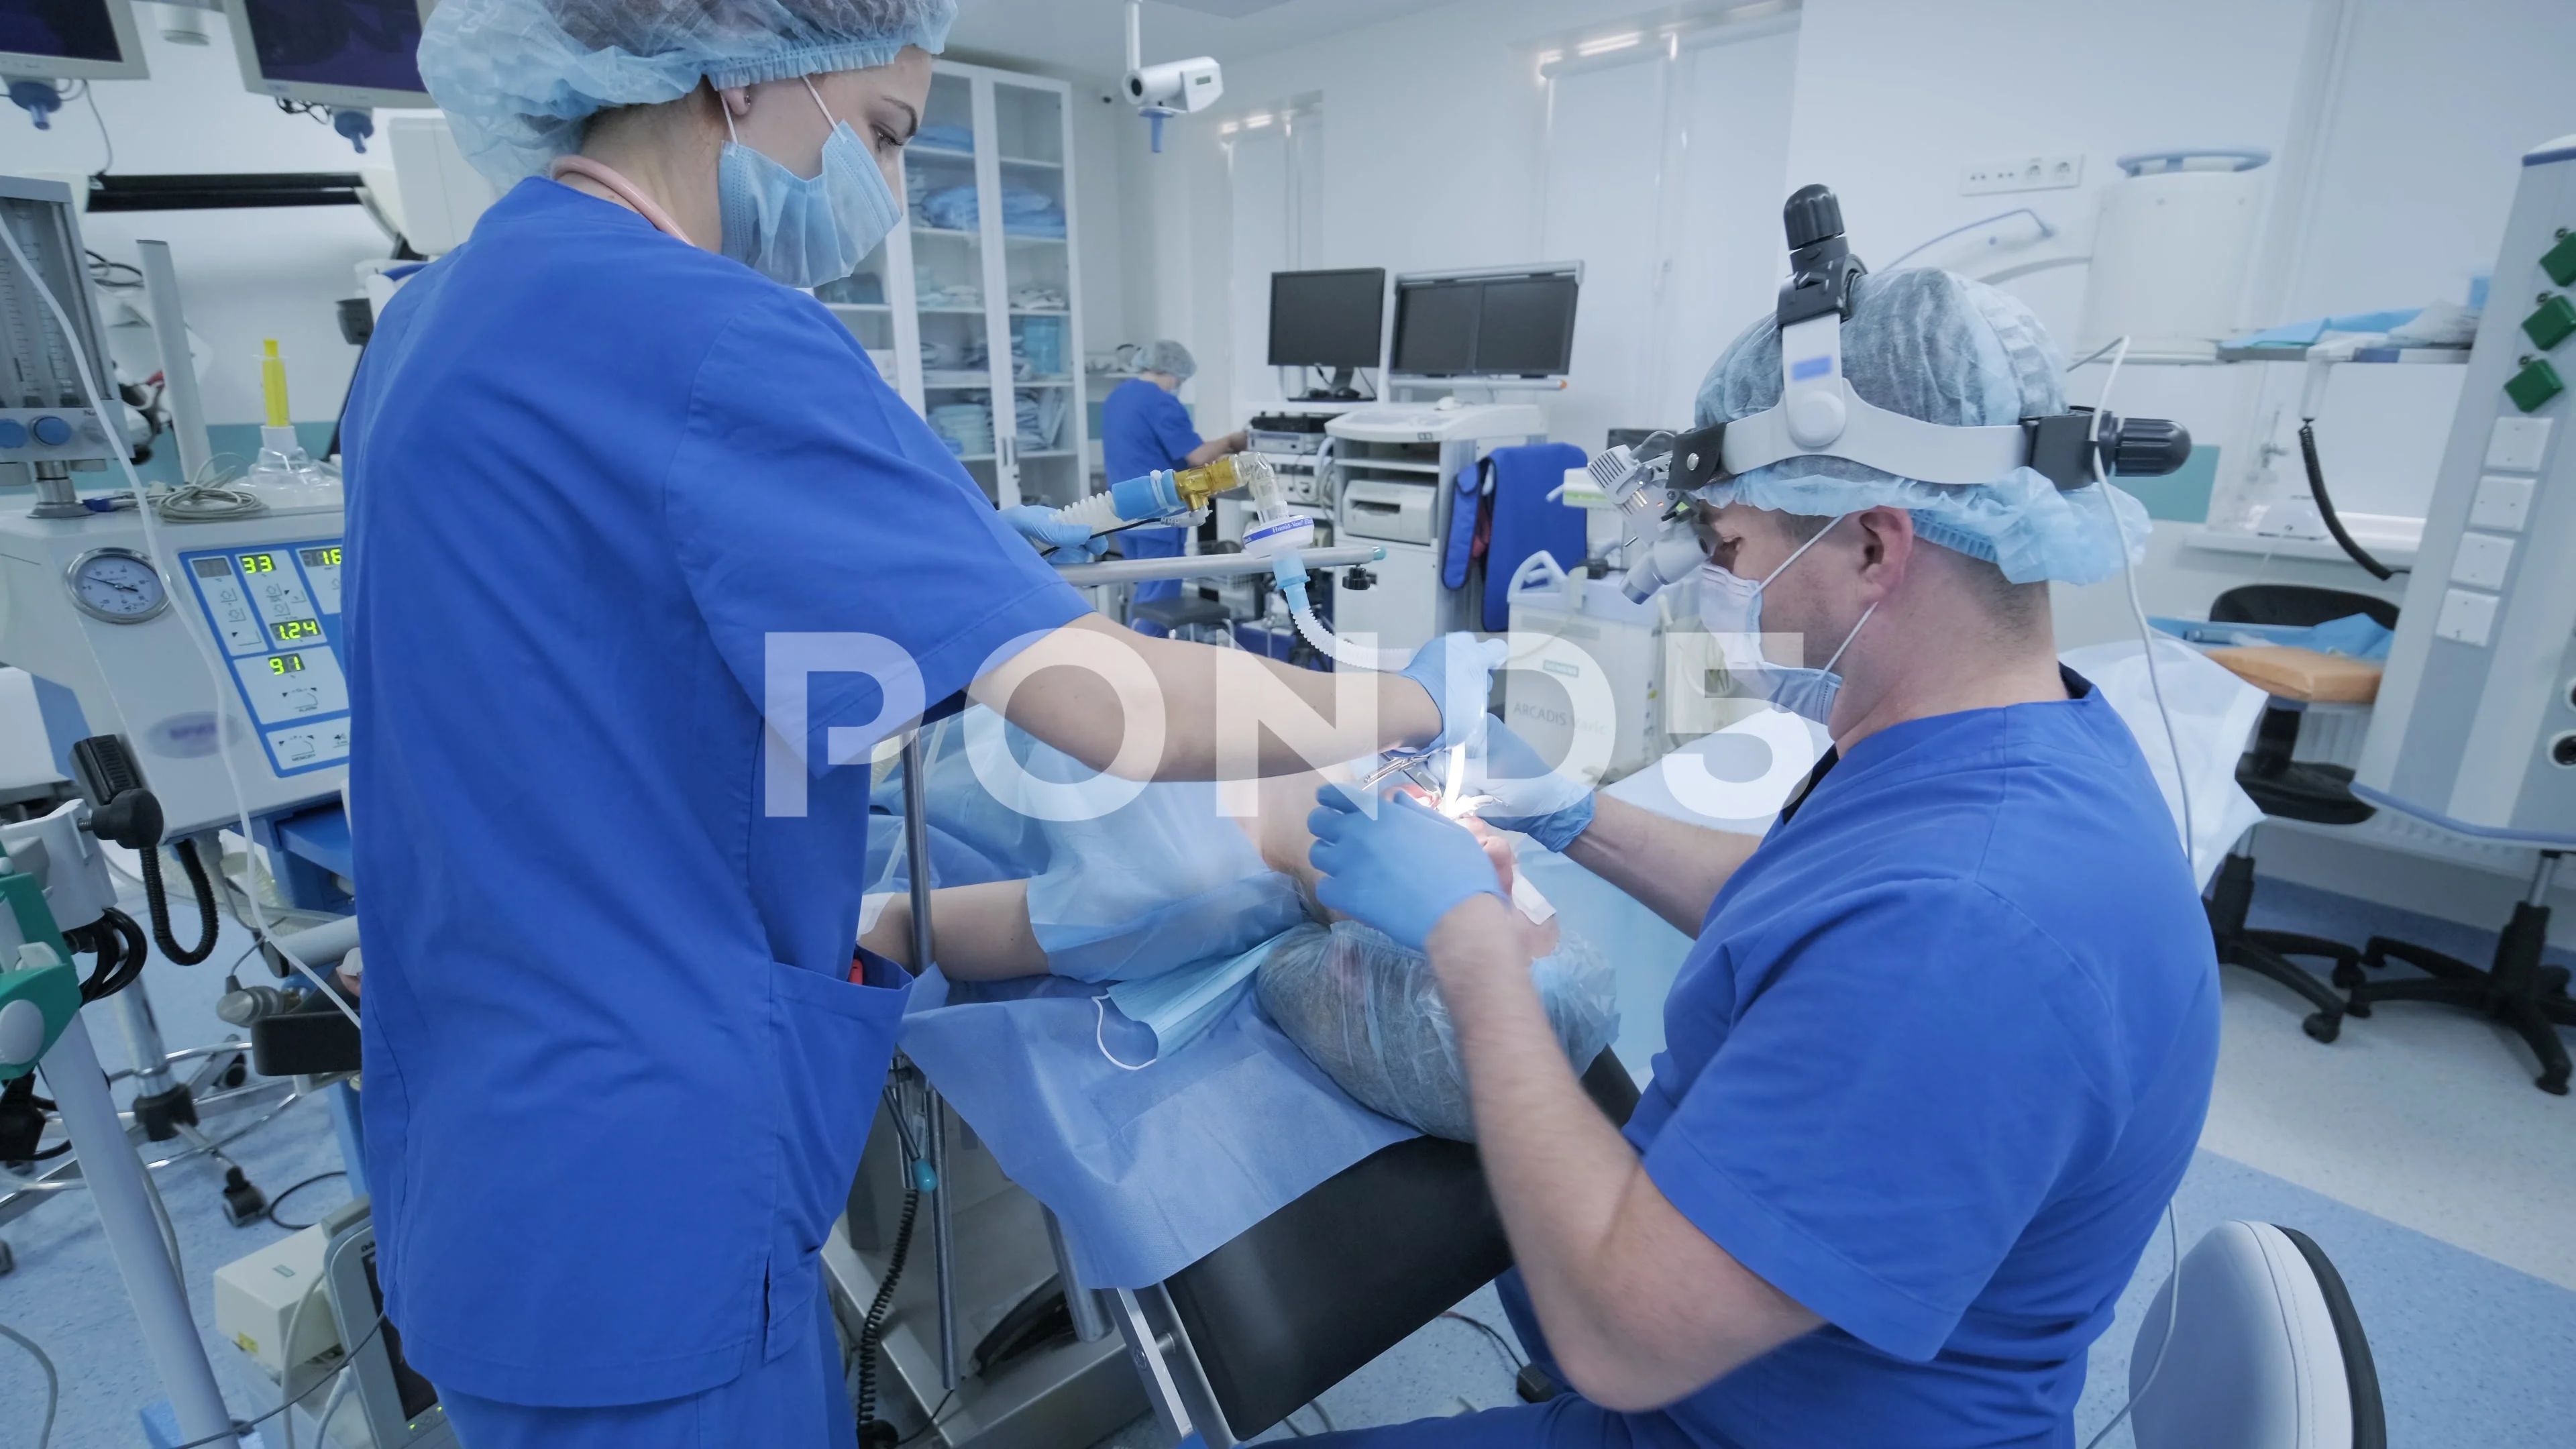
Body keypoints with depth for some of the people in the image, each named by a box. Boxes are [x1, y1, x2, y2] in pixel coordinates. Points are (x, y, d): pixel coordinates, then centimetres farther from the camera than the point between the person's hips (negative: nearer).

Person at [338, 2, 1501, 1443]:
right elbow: (1117, 708, -29)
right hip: (634, 1201, -9)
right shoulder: (696, 333, -24)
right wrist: (1423, 700, -12)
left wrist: (933, 543, 12)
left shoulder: (445, 310, 8)